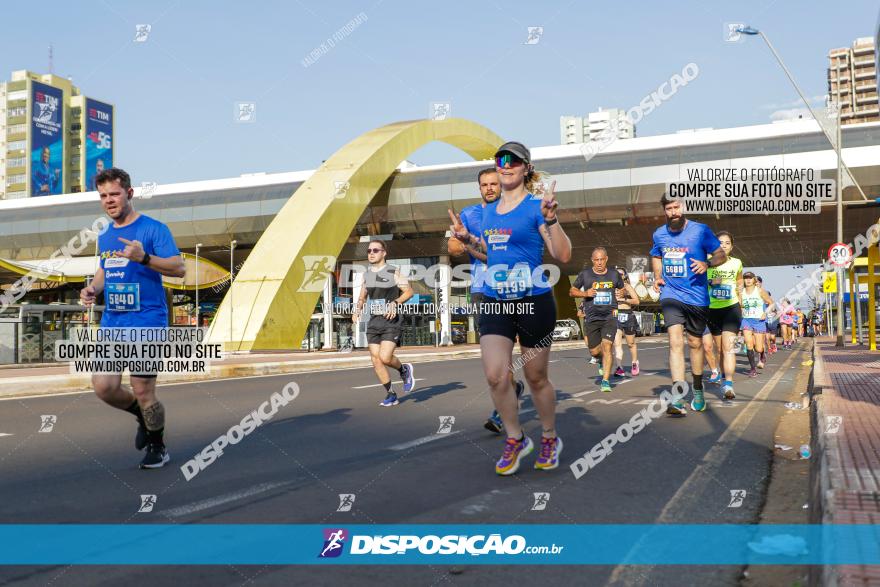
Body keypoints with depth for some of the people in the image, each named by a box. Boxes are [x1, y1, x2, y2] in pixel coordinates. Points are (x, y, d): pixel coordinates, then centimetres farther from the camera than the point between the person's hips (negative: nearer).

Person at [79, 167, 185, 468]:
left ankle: (157, 447, 22)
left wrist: (143, 258, -28)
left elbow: (179, 268, -13)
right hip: (111, 322, 6)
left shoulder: (153, 229, -6)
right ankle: (144, 416, 26)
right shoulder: (105, 236, 15)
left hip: (147, 323, -6)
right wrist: (93, 288, 7)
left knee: (143, 392, -2)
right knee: (103, 387, -4)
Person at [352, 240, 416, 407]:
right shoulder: (367, 274, 12)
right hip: (374, 321, 6)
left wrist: (395, 303, -21)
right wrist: (357, 310, 4)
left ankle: (404, 370, 14)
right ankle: (391, 394, 13)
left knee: (385, 357, -18)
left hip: (391, 321, -5)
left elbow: (409, 291, -5)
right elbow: (362, 296, 23)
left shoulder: (393, 272, -4)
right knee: (376, 360, 0)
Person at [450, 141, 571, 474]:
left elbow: (563, 256, -14)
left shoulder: (536, 206, -8)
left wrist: (550, 219, -26)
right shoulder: (489, 210, 11)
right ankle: (516, 439, 15)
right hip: (495, 303, 5)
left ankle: (550, 438, 31)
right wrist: (468, 239, 12)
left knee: (536, 378, 8)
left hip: (534, 303, -5)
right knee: (495, 375, -6)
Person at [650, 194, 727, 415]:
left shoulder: (700, 230, -5)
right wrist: (657, 277, 6)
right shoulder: (659, 234, 4)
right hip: (671, 295, 1)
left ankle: (698, 391, 34)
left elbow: (721, 255, 0)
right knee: (675, 341, -16)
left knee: (695, 343, 13)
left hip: (697, 296, -1)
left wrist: (707, 264, -21)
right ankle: (678, 398, -23)